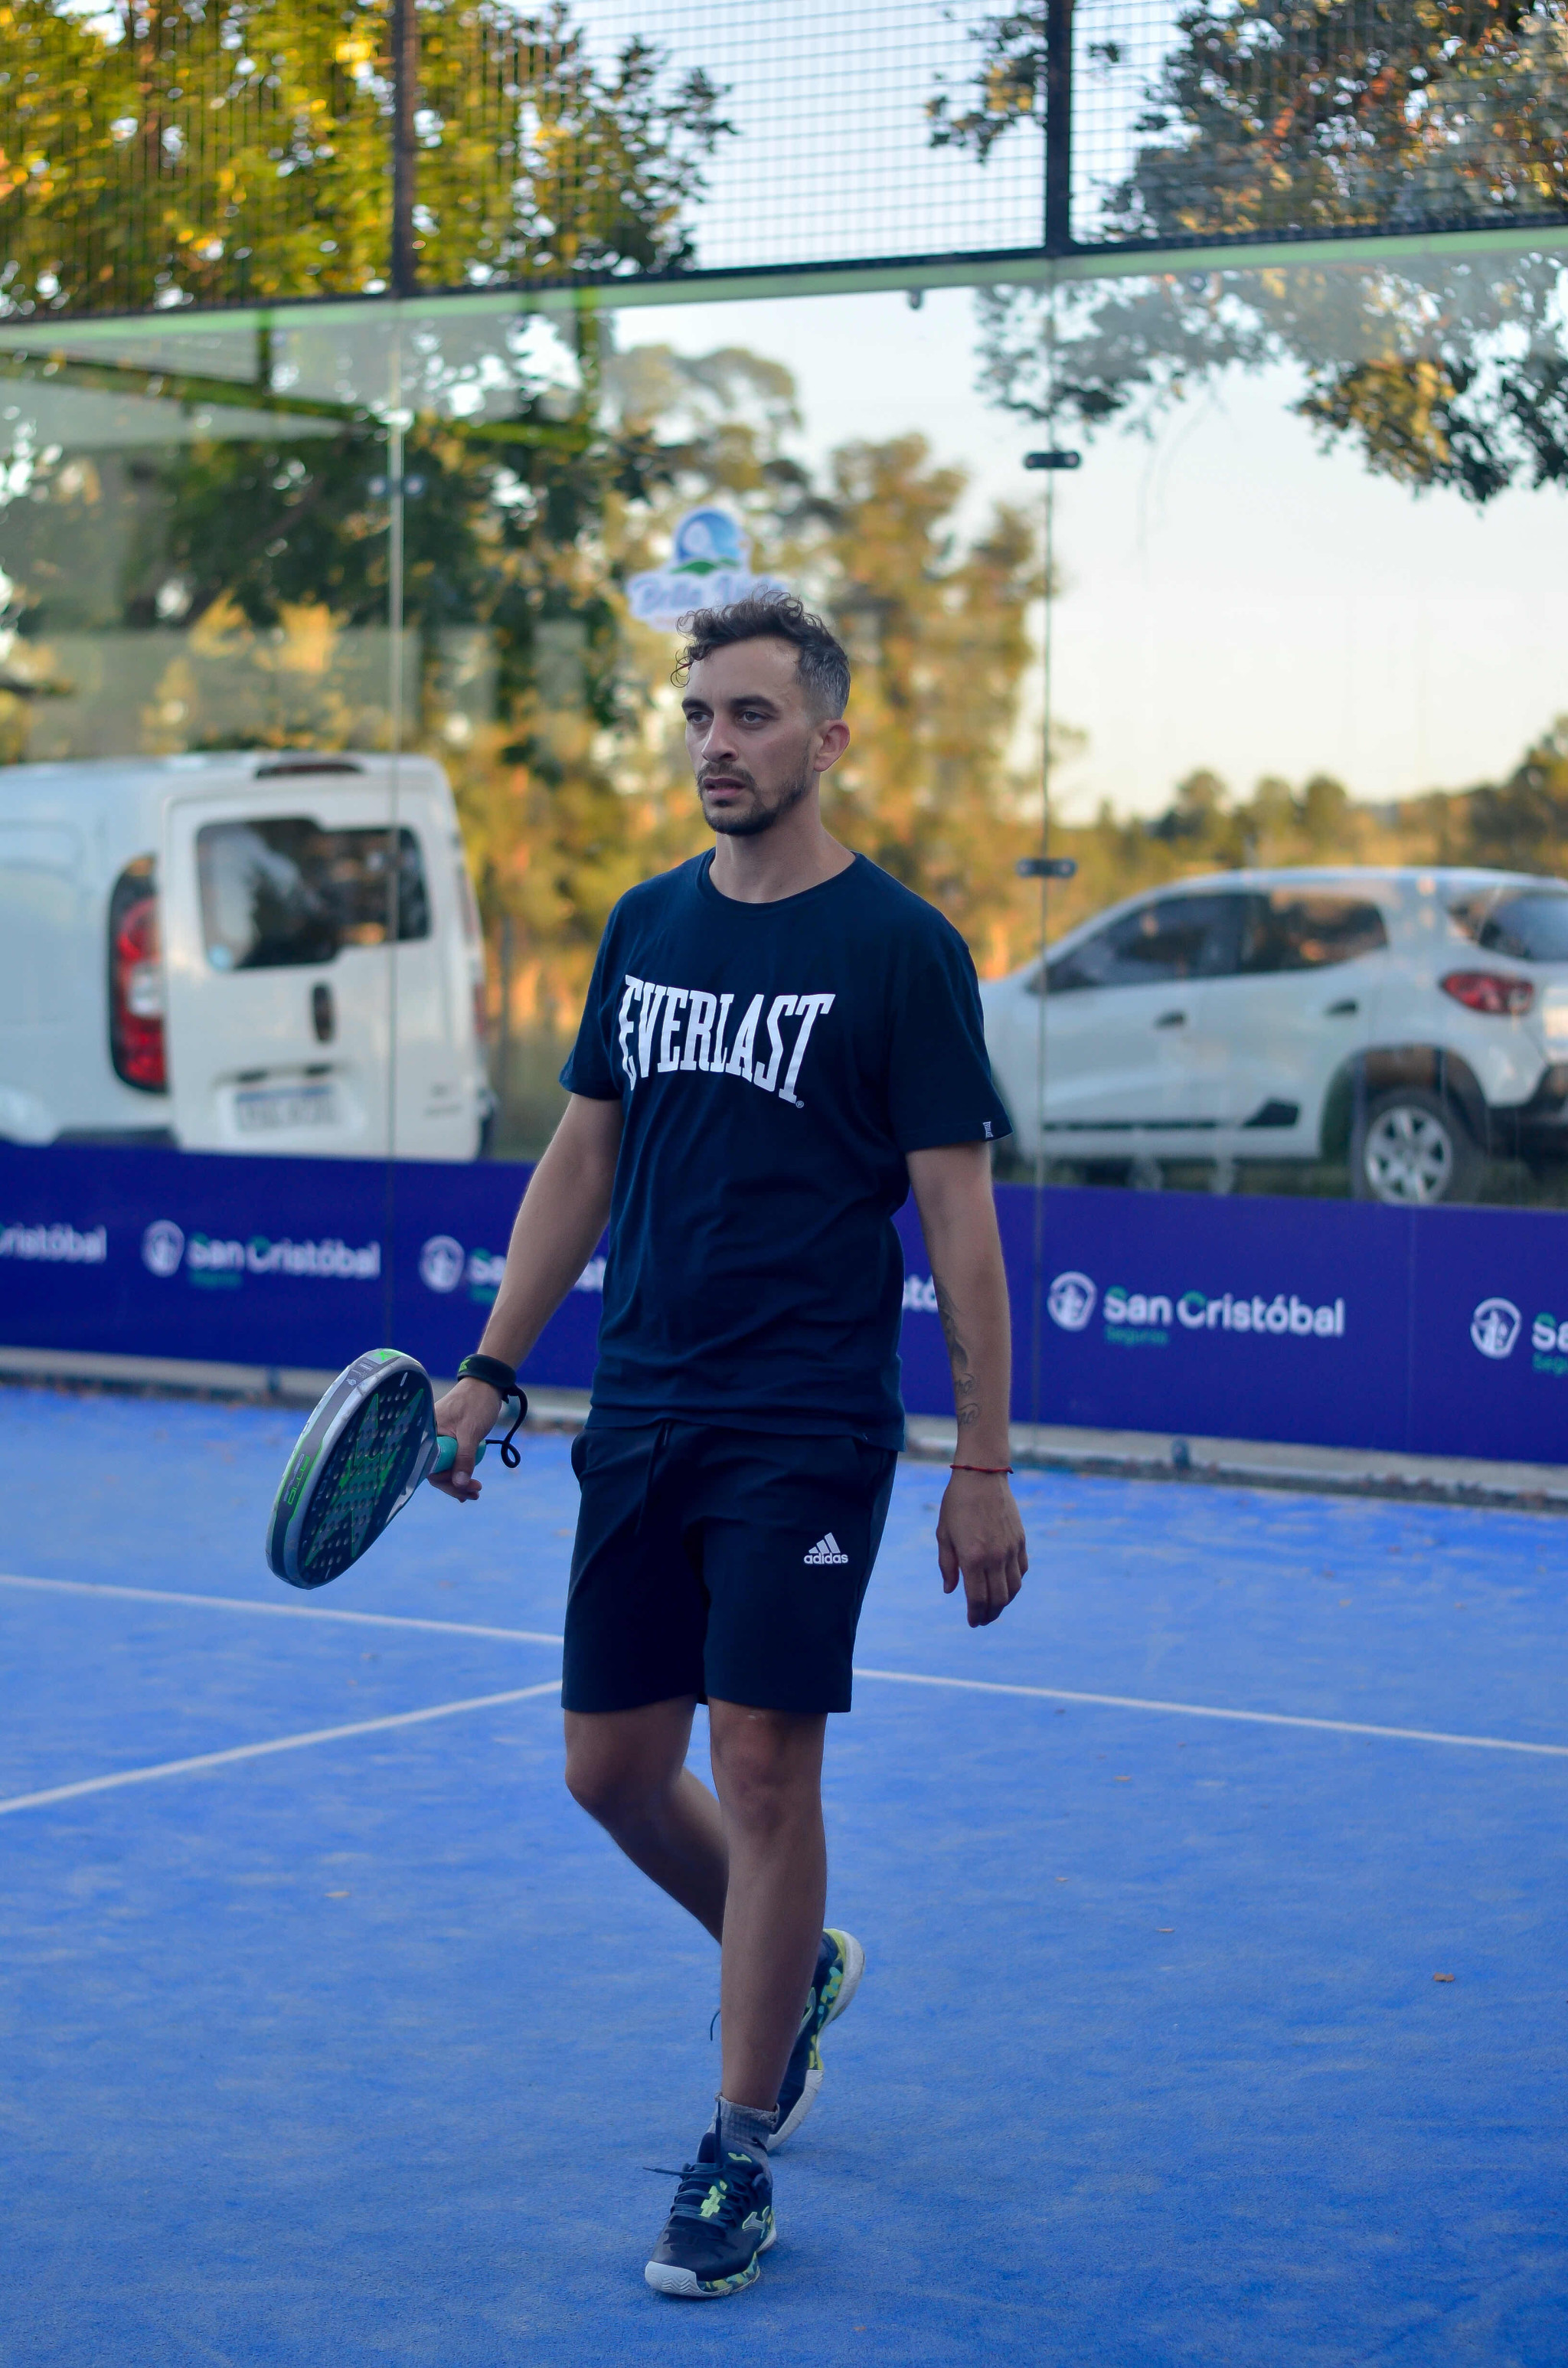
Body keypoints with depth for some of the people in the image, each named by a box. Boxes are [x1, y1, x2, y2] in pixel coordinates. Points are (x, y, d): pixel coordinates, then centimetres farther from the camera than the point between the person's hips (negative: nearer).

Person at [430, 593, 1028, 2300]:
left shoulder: (899, 950, -6)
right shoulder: (646, 926, 10)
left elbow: (958, 1215, -7)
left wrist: (984, 1468, -10)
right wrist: (490, 1367, 10)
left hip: (806, 1435, -6)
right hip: (639, 1418, 6)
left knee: (761, 1766, -6)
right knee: (611, 1767, 8)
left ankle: (740, 2154, 8)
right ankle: (798, 1968, 37)